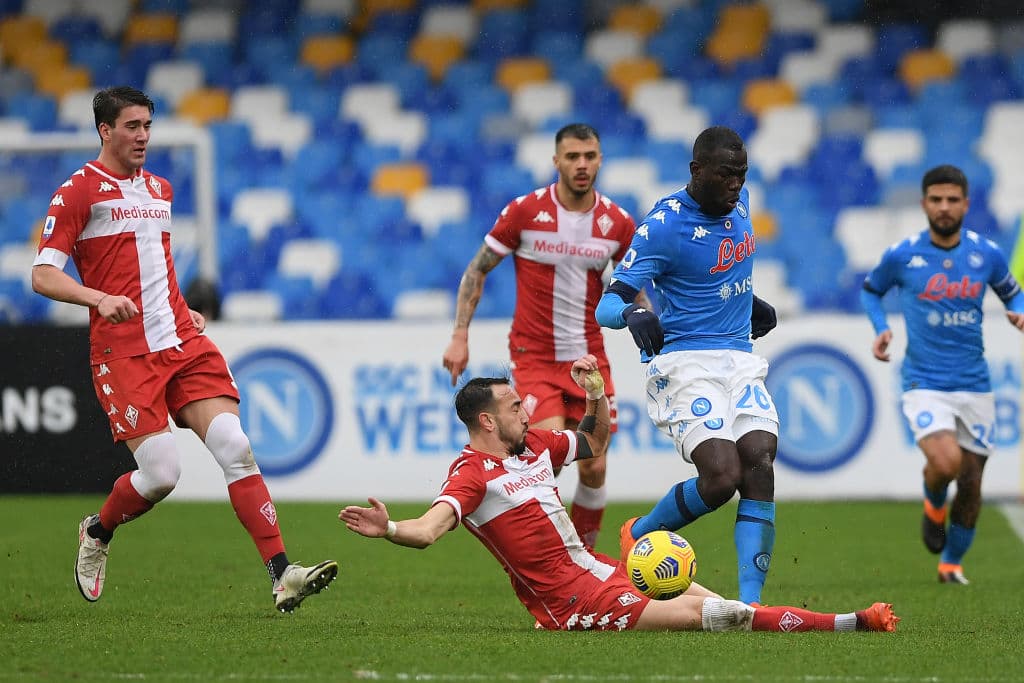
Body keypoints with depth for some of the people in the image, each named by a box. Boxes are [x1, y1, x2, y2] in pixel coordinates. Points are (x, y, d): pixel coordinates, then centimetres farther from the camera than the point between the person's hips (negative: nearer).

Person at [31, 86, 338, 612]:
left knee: (235, 447, -12)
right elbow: (43, 275, -9)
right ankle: (96, 534, 20)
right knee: (160, 474, -13)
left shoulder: (160, 188, 20)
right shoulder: (78, 190, -3)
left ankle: (281, 576, -16)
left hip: (182, 342, 6)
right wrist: (99, 299, -25)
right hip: (123, 353, -6)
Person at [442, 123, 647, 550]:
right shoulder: (524, 211, -8)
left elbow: (635, 289, 14)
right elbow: (477, 270, 1)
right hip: (534, 356, -3)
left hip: (589, 357, 3)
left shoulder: (618, 223, 0)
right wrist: (460, 335, -5)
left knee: (593, 468, 2)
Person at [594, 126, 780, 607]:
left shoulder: (739, 203, 9)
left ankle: (750, 603, -17)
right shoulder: (663, 225, -14)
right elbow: (608, 304, -18)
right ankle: (639, 534, 9)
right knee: (721, 477, -22)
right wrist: (633, 313, -40)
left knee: (760, 462, -15)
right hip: (682, 362, -6)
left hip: (739, 358, 6)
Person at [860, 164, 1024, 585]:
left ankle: (952, 562, 30)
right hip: (925, 385, -3)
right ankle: (933, 504, 10)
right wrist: (881, 329, -2)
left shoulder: (987, 254, 1)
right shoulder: (901, 256, -3)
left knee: (970, 482, 7)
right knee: (946, 462, -26)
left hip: (974, 387, 3)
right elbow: (870, 289, 15)